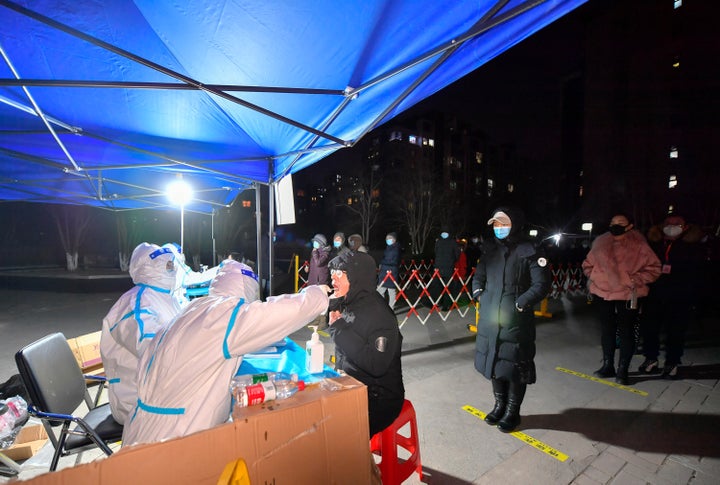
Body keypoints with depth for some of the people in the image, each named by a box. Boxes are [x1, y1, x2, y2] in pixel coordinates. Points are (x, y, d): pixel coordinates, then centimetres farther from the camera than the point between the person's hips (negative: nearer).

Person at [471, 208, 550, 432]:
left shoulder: (530, 252, -8)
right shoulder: (491, 249, 9)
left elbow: (541, 285, -11)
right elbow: (479, 275, 18)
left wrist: (519, 304, -17)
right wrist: (478, 293, 3)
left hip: (516, 321, -5)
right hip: (490, 320, 5)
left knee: (514, 367, 8)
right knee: (494, 363, 17)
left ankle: (512, 412, 29)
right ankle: (500, 405, 38)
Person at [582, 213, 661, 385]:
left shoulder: (639, 246, -7)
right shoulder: (601, 244, 3)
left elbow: (654, 268, -5)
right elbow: (588, 264, 15)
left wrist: (637, 279, -16)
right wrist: (593, 277, 2)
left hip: (629, 296, -3)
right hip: (603, 294, 4)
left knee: (626, 332, 8)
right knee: (607, 330, 14)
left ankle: (622, 370, 21)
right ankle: (607, 365, 30)